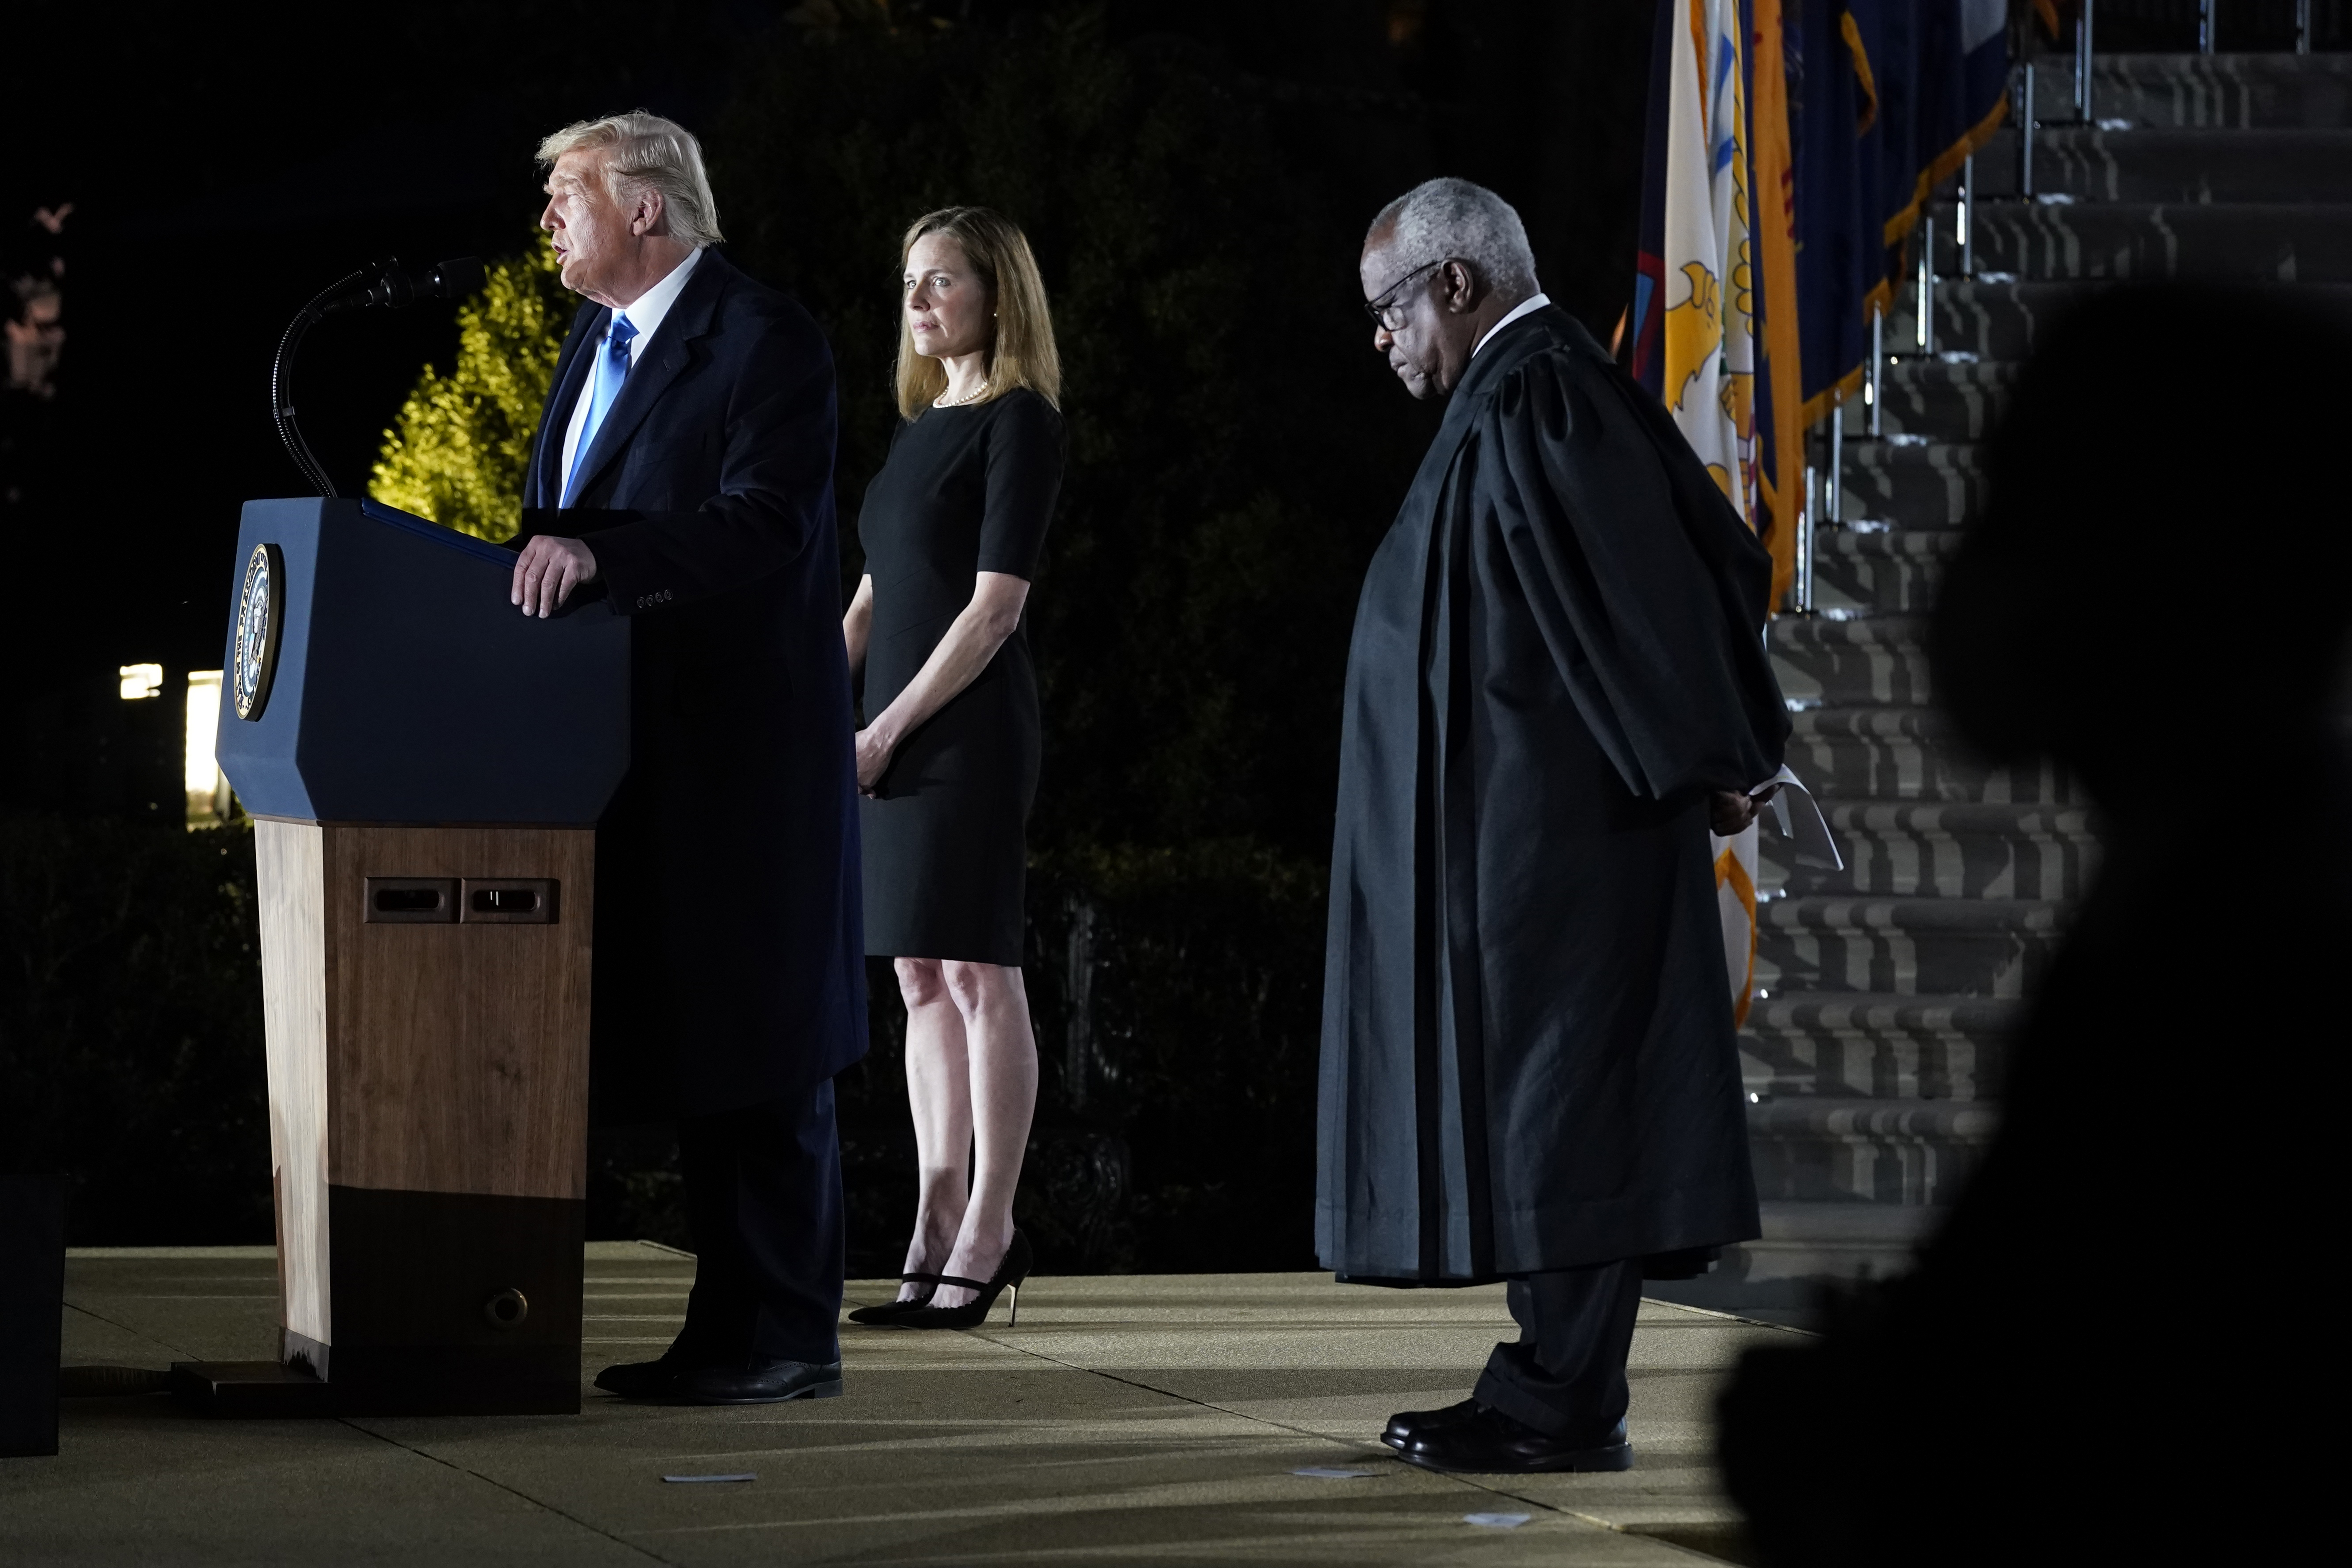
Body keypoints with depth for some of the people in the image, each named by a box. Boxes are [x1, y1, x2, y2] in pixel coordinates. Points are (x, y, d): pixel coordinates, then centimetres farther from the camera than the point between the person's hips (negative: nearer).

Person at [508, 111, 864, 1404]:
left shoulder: (764, 341, -11)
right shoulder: (596, 345, 17)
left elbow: (763, 528, -22)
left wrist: (596, 552, -32)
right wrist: (542, 557, -1)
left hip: (740, 756, -9)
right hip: (642, 762, 9)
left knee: (759, 1055, -5)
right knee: (685, 1048, 11)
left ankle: (787, 1336, 0)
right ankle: (728, 1330, 16)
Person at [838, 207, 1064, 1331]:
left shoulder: (1019, 422, -7)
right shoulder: (921, 426, 17)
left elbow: (996, 604, -13)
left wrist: (889, 729, -15)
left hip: (969, 725, -8)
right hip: (896, 732, 8)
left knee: (978, 973, -6)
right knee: (922, 979, 8)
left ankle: (986, 1237, -3)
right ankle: (938, 1233, 11)